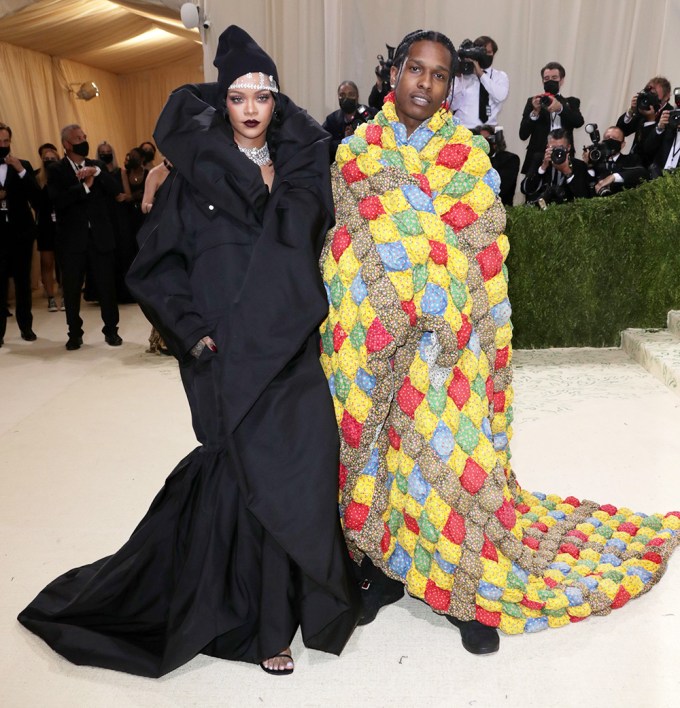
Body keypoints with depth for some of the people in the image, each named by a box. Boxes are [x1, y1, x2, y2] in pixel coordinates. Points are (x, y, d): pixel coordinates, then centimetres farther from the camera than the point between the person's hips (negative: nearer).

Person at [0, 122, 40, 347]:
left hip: (21, 232, 1)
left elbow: (37, 197, -4)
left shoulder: (23, 166, 7)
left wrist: (21, 171, -13)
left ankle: (26, 326, 16)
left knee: (23, 281, 7)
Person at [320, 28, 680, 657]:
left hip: (447, 339, -2)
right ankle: (383, 568, 30)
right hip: (373, 335, 2)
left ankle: (468, 590, 21)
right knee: (376, 440, 9)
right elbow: (343, 248, 5)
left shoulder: (470, 157, 2)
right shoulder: (357, 152, 8)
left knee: (451, 450, 1)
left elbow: (487, 256, -3)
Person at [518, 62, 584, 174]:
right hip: (538, 158, -1)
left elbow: (579, 122, -6)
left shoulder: (571, 102, 15)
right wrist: (535, 112, -12)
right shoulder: (533, 101, 12)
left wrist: (560, 108, -21)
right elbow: (523, 135, 2)